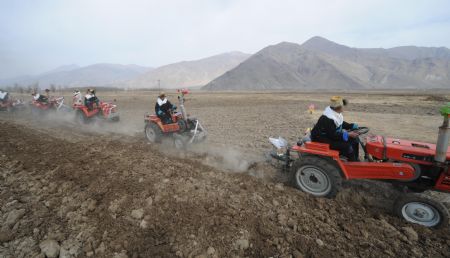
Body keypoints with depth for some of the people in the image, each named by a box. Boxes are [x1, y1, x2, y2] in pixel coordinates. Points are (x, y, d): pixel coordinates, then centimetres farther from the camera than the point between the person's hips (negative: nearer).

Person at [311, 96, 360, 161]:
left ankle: (356, 160, 17)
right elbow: (332, 135, -28)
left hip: (332, 134, 11)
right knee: (346, 145, -23)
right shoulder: (328, 119, -30)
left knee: (355, 139, 6)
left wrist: (353, 126, 7)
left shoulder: (336, 113, 0)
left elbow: (341, 124, 19)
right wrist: (347, 134, -26)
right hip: (321, 139, -11)